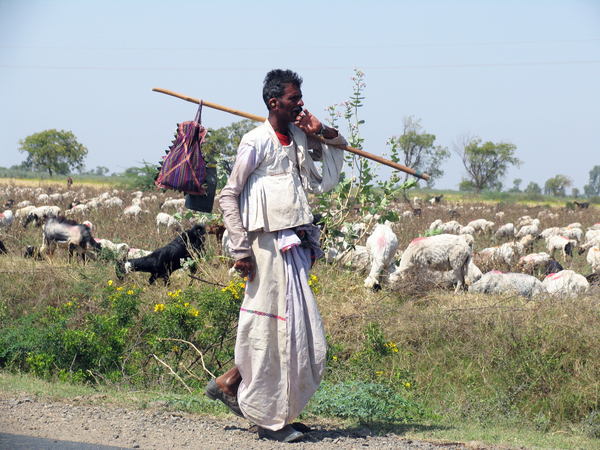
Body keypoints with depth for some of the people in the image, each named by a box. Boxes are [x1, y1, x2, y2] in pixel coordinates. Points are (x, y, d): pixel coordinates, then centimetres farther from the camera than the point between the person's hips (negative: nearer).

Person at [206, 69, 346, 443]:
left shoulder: (299, 139, 14)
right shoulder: (257, 143, -7)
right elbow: (228, 196, -7)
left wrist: (323, 132, 7)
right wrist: (241, 250, -12)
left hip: (297, 244, 8)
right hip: (270, 246, -8)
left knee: (299, 328, 11)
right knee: (272, 328, -5)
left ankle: (230, 383, 24)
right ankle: (269, 420, 3)